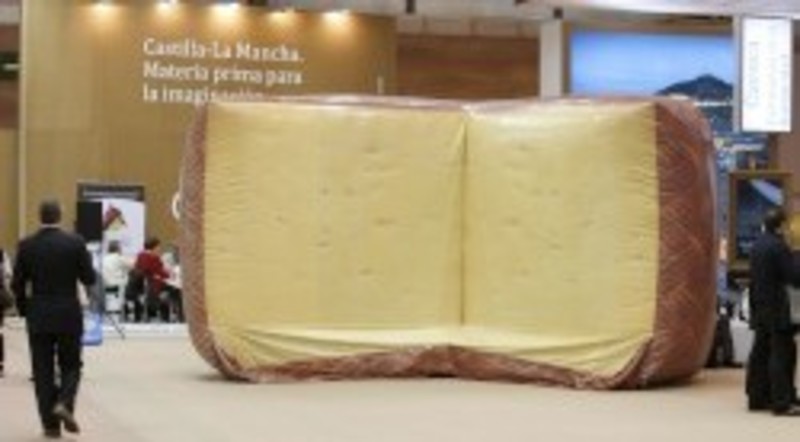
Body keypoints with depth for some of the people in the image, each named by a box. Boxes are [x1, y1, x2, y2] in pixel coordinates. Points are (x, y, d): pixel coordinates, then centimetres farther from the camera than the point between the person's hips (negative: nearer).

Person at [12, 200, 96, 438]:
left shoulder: (26, 246, -3)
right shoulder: (75, 242, -7)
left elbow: (17, 284, 0)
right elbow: (89, 278, -5)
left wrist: (24, 309, 14)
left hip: (38, 317, 1)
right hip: (69, 315, -1)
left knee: (43, 370, 7)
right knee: (71, 365, 12)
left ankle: (50, 423, 6)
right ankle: (64, 403, -12)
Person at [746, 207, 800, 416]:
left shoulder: (757, 246, 11)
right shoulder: (778, 246, -15)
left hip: (759, 309, 8)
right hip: (776, 309, -8)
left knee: (761, 352, 12)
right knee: (781, 353, -5)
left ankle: (757, 398, 16)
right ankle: (782, 402, -6)